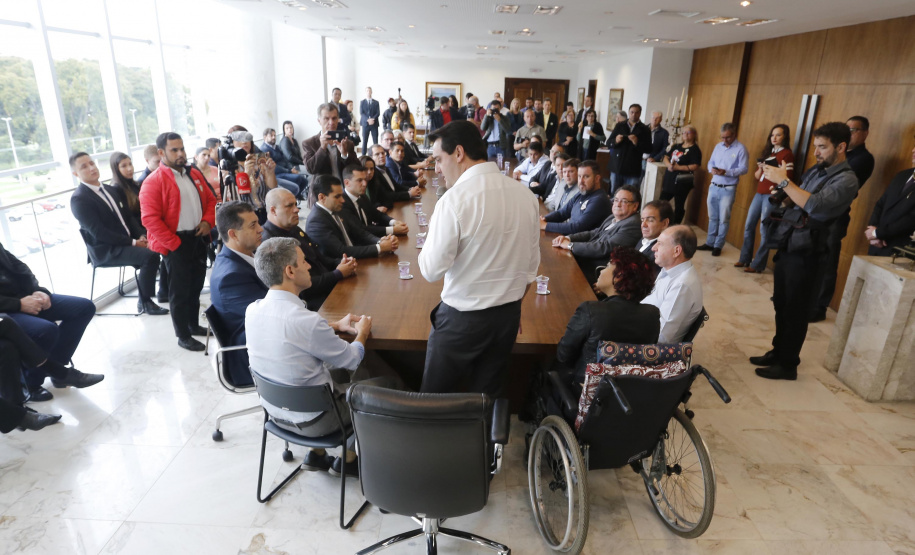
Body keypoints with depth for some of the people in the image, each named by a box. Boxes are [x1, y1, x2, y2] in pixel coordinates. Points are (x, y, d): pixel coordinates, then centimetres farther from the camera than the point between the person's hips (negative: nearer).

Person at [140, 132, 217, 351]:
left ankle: (194, 325, 35)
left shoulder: (194, 174, 10)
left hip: (199, 238, 7)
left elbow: (210, 199, 17)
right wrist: (174, 243, -17)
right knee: (180, 291, 4)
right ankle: (183, 336, 17)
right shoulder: (153, 182, -12)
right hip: (177, 244, -6)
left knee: (196, 285, 18)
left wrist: (208, 221, -1)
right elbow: (150, 219, -17)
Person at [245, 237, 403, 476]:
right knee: (391, 384, 8)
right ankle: (347, 460, 23)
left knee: (345, 372, 29)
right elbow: (351, 358, -16)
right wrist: (362, 332, 4)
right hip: (311, 420, -7)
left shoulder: (253, 310, -9)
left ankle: (316, 455, 30)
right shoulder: (306, 321, -32)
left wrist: (336, 326, 7)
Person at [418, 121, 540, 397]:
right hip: (509, 316, 6)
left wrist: (433, 232, 1)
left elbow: (431, 269, -16)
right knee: (489, 396, 19)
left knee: (436, 396, 14)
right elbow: (532, 264, 7)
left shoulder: (455, 199, -20)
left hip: (462, 317, -6)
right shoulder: (525, 195, 0)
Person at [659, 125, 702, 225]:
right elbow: (666, 157, 14)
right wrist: (669, 164, -8)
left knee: (679, 206, 3)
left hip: (681, 182, -7)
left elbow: (695, 166, -16)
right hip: (669, 179, 7)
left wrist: (679, 167, -21)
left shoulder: (695, 150, -6)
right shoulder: (676, 146, 15)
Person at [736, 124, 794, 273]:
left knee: (764, 230, -6)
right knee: (749, 226, 10)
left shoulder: (787, 154, -5)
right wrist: (761, 168, -5)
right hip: (759, 193, 8)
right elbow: (757, 176, 14)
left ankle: (758, 265, -1)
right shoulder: (767, 152, 18)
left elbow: (787, 178, -11)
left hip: (772, 196, -8)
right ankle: (745, 259, 20)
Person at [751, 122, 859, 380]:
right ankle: (777, 352, 29)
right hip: (787, 245, 7)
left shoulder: (846, 180, -12)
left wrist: (784, 181, -24)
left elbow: (815, 205, -27)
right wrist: (777, 185, -3)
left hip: (805, 253, -7)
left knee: (795, 310, 3)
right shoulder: (814, 171, 12)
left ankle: (788, 364, 15)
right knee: (781, 305, 15)